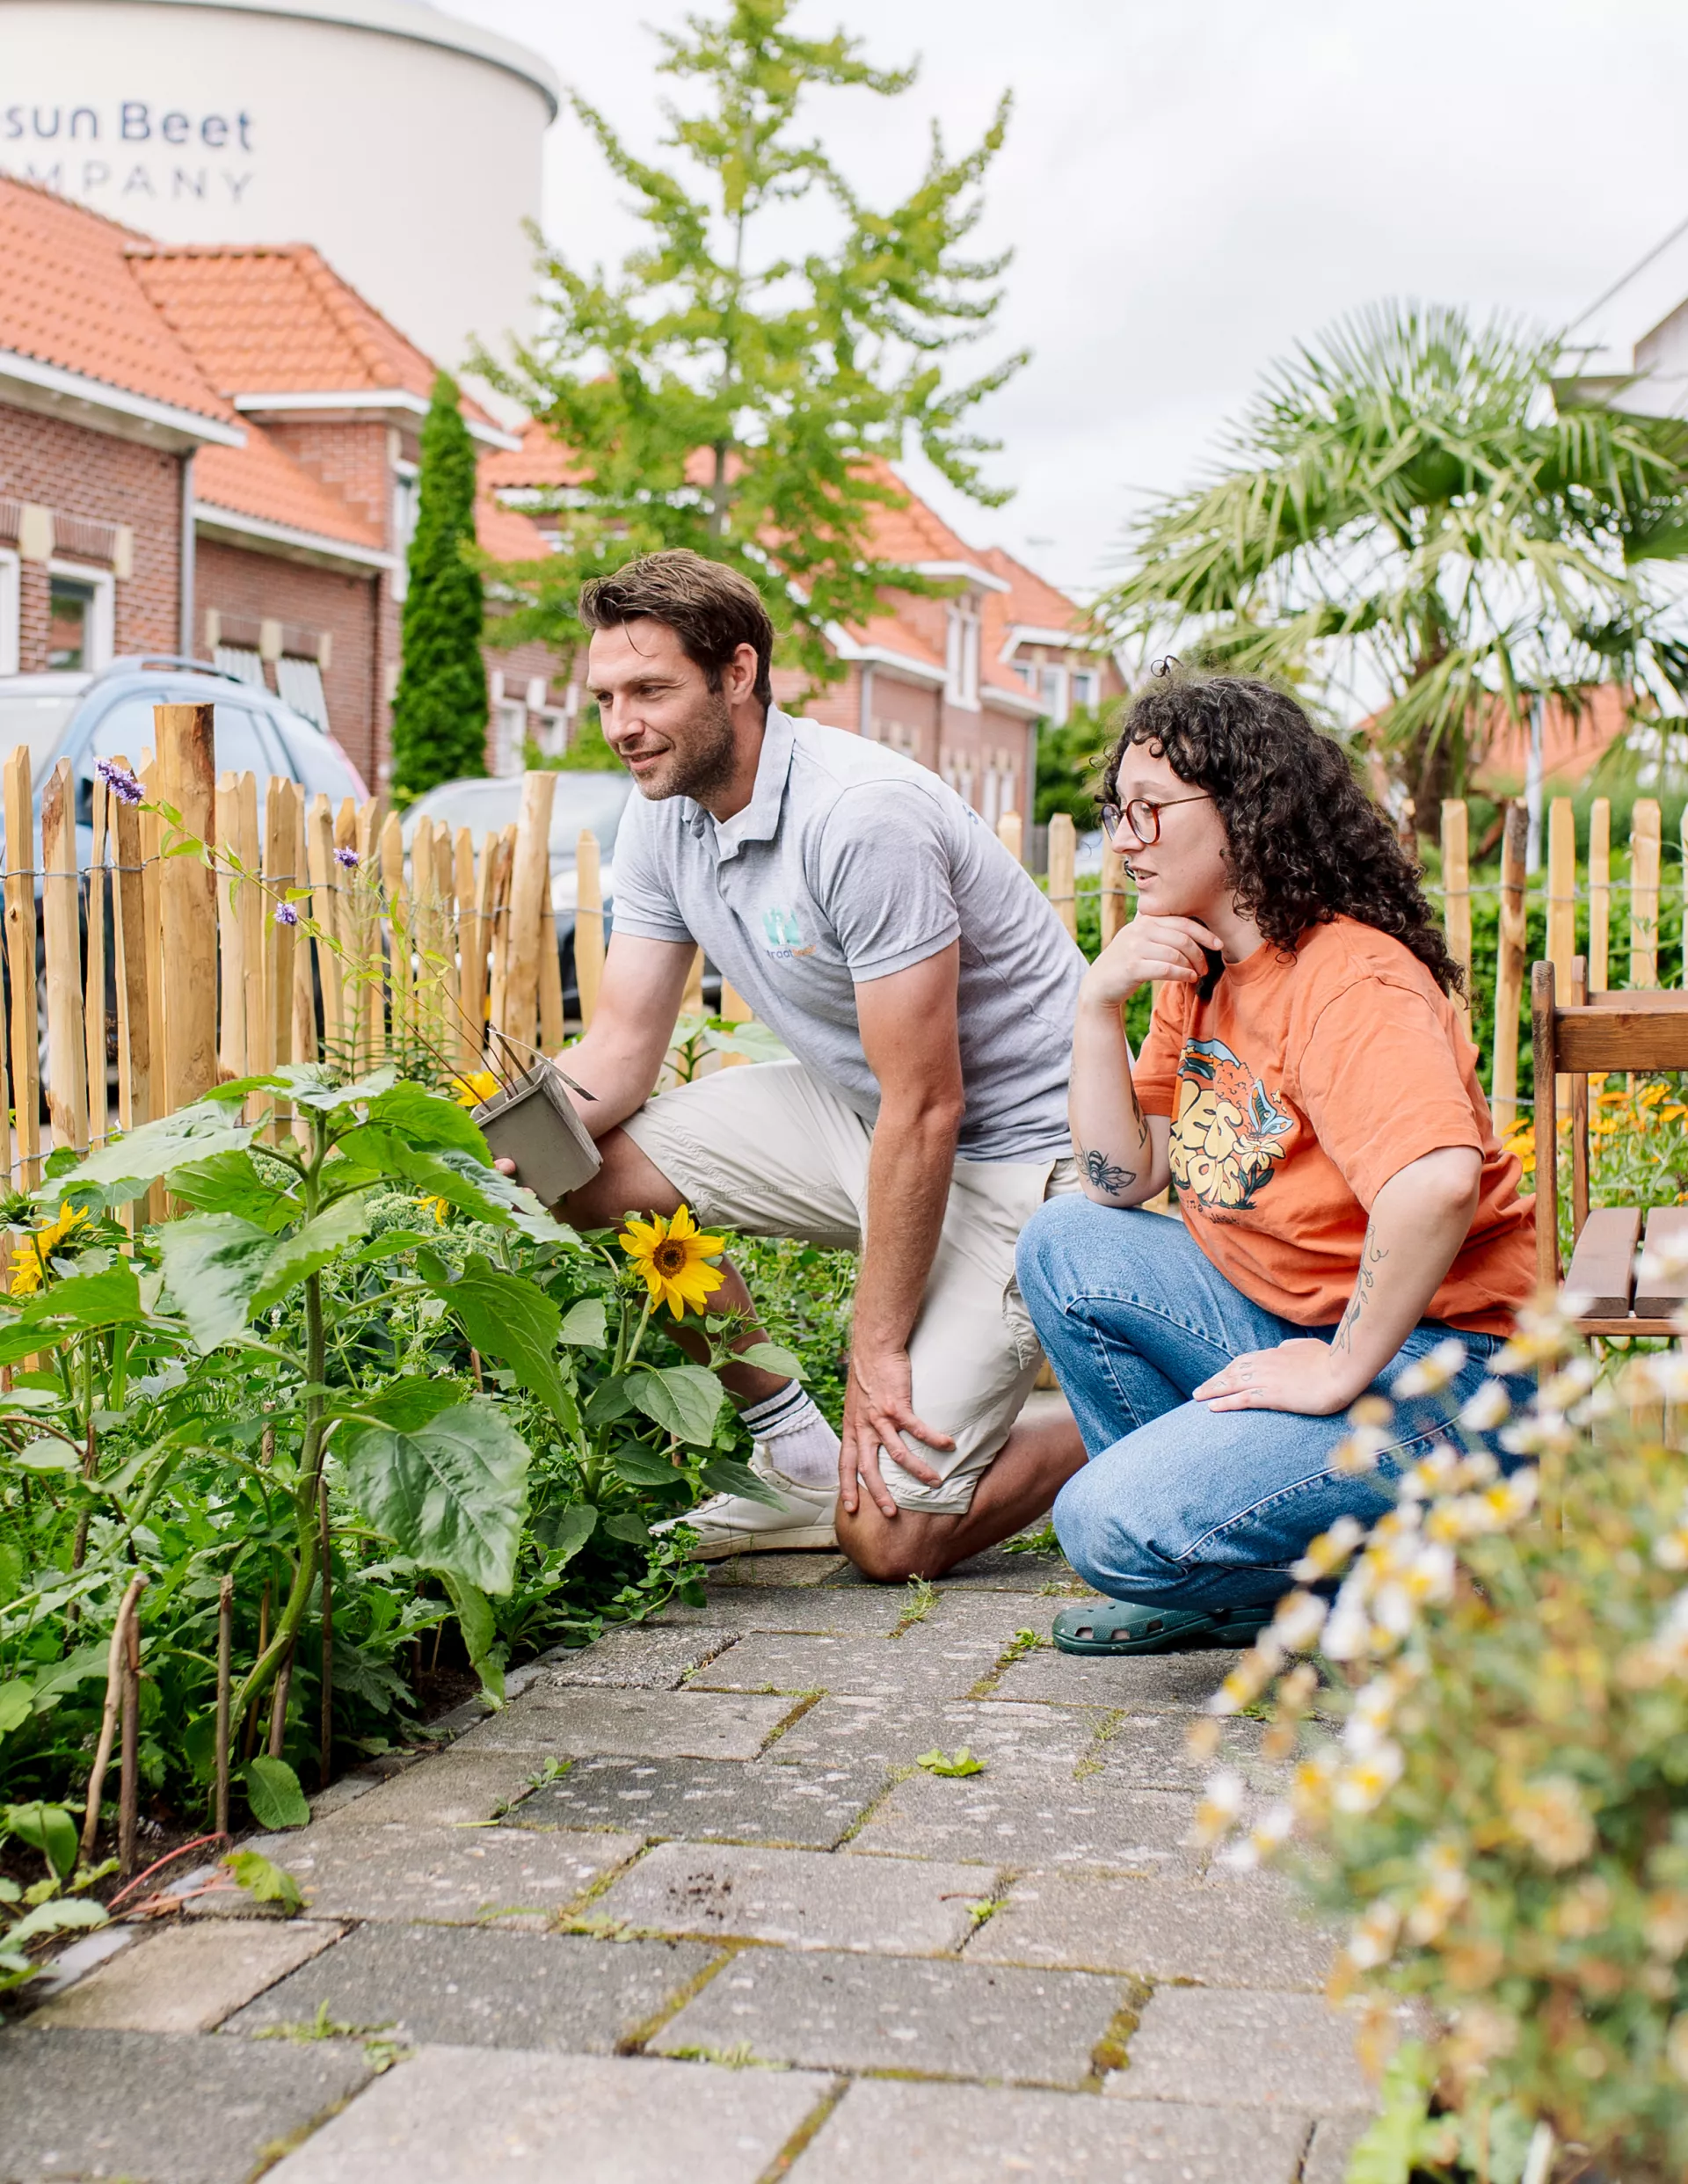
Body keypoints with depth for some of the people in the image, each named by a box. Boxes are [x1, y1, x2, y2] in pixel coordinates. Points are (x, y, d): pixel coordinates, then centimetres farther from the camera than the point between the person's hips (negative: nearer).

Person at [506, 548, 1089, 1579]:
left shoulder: (861, 817, -27)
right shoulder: (666, 816, -1)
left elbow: (926, 1110, -25)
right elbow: (621, 1049, 2)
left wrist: (877, 1351, -20)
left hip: (1021, 1142, -8)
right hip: (863, 1107, 8)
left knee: (890, 1536, -15)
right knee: (595, 1170, -7)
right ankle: (800, 1462, 7)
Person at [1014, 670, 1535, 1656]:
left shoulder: (1348, 979, -21)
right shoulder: (1199, 973, 9)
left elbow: (1438, 1183, -38)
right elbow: (1122, 1183, 7)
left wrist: (1342, 1371, -28)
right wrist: (1098, 1006, -4)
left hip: (1429, 1358, -9)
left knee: (1117, 1525, -21)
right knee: (1065, 1247, 2)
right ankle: (1216, 1586, 10)